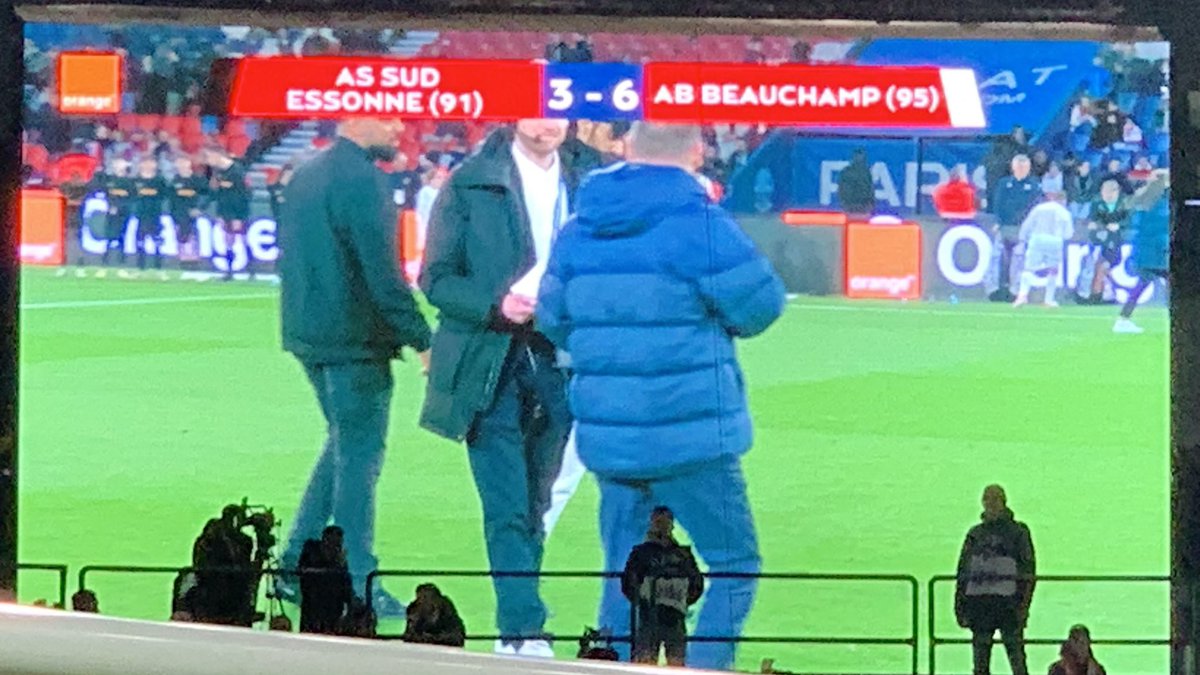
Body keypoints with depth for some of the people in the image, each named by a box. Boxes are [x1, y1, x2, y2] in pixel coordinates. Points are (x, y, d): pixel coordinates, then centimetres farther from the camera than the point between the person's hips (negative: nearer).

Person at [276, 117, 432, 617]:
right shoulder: (361, 181, -17)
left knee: (345, 442, 20)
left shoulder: (305, 174, 12)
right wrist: (422, 340, -14)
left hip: (307, 333, 9)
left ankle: (296, 565, 19)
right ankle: (354, 585, 2)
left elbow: (291, 257, 18)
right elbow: (384, 275, -19)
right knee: (360, 454, -1)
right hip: (355, 338, -9)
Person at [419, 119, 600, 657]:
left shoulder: (589, 178, 7)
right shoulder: (471, 183, -2)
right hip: (491, 365, -3)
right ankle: (522, 628, -10)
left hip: (559, 362, 3)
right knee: (508, 506, -9)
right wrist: (498, 307, -17)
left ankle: (519, 623, 18)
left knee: (534, 504, 10)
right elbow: (437, 278, -1)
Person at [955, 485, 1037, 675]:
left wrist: (1024, 603, -10)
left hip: (1007, 601, -4)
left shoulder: (1018, 531, 5)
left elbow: (1028, 569, 0)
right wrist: (960, 603, 10)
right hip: (979, 601, 4)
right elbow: (963, 570, 18)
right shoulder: (975, 534, 16)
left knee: (1016, 657, -9)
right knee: (980, 659, 5)